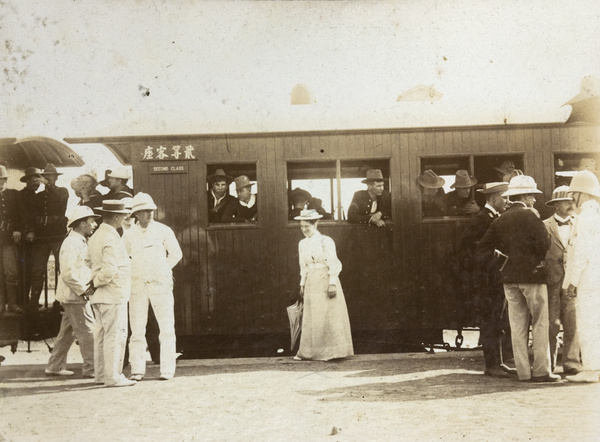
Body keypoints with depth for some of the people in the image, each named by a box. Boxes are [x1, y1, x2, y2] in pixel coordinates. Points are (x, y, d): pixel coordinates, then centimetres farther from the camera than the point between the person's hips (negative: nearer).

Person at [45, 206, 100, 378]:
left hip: (76, 294, 10)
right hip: (75, 295, -10)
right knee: (87, 331, -5)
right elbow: (68, 273, -23)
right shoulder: (72, 243, -16)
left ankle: (55, 366, 21)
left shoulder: (81, 242, 16)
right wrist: (84, 290, -18)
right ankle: (91, 368, 0)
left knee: (67, 332, 14)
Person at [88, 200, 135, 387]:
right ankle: (113, 376, -2)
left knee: (102, 335, 13)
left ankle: (101, 374, 20)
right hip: (113, 295, -10)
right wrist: (95, 282, -12)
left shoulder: (95, 237, 14)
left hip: (100, 296, 10)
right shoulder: (111, 238, -17)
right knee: (115, 335, -5)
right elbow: (110, 269, -25)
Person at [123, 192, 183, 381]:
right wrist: (131, 273, 10)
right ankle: (137, 369, 9)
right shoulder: (129, 235, 5)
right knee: (137, 329, 1)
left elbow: (176, 254, 8)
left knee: (166, 328, -2)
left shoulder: (163, 231, 1)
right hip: (137, 285, 1)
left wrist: (161, 271, 8)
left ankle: (167, 369, 4)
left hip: (160, 284, -1)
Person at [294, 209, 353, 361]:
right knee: (310, 318, 4)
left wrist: (332, 284, -16)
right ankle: (308, 352, 8)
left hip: (325, 280, -5)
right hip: (311, 283, 5)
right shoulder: (302, 244, 11)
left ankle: (329, 352, 4)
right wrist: (302, 286, 14)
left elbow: (333, 264, -9)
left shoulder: (325, 241, -7)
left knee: (327, 316, -2)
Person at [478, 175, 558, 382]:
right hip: (532, 274, -6)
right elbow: (544, 244, -18)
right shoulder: (529, 216, -9)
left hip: (509, 276, 6)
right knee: (540, 324, 1)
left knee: (517, 325, 8)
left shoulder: (500, 220, 9)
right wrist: (540, 258, 3)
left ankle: (523, 371, 11)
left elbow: (483, 248, 9)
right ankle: (541, 370, 0)